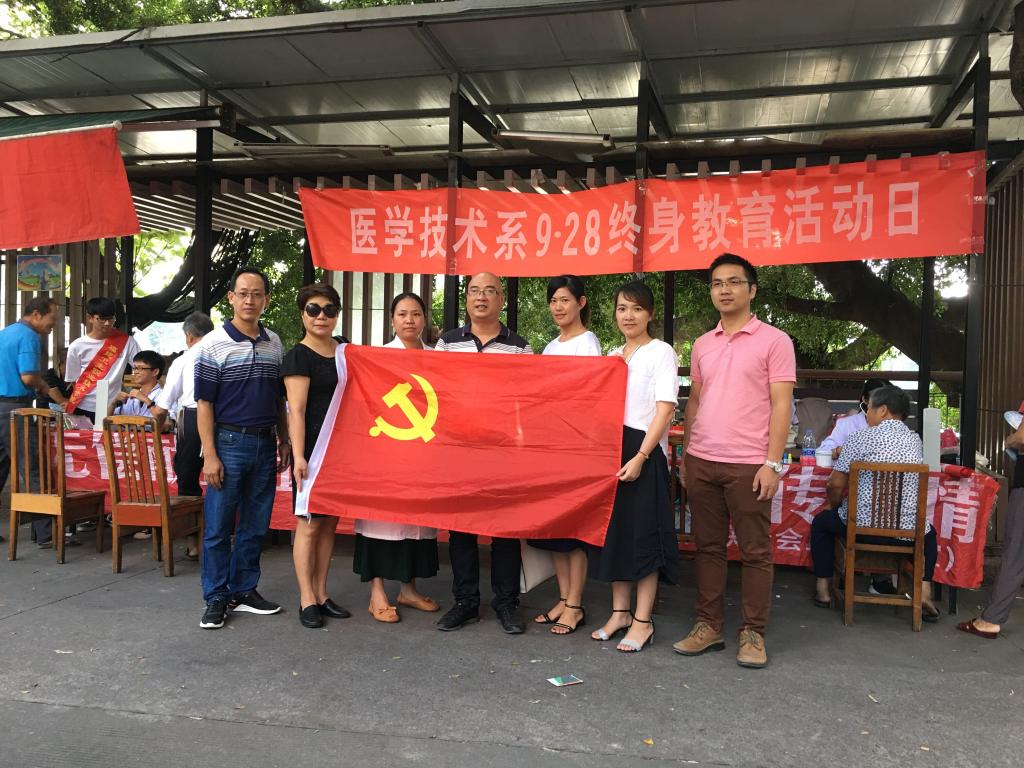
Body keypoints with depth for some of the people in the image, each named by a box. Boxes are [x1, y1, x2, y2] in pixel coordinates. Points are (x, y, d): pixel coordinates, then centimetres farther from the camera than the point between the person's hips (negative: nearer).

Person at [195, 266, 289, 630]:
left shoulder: (274, 342, 9)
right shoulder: (214, 344, -6)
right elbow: (204, 403, -7)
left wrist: (284, 441, 11)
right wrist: (209, 454, -12)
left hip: (265, 444, 5)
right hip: (229, 442, -5)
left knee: (256, 525, 11)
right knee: (218, 526, 2)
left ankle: (244, 590, 24)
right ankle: (216, 598, 14)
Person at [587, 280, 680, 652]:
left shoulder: (660, 352, -4)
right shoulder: (612, 355, 15)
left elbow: (665, 409, -12)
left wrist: (640, 457, -19)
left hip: (644, 451, -6)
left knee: (643, 533, -1)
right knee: (613, 530, 10)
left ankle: (642, 621, 10)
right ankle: (620, 612, 23)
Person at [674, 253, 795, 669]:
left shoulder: (774, 340, -2)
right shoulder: (702, 345, 13)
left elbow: (781, 405, -7)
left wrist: (772, 463, -13)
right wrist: (685, 454, 12)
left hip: (748, 465, -5)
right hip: (701, 462, 5)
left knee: (755, 551, 4)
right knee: (708, 547, 11)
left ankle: (753, 634, 14)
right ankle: (708, 625, 21)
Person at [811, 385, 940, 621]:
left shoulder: (860, 438, -9)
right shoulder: (915, 440, 8)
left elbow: (836, 484, -7)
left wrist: (833, 505, 16)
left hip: (862, 525, -4)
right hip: (907, 529, 4)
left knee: (821, 521, 25)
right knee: (929, 532, 37)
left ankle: (822, 590, 25)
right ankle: (924, 593, 18)